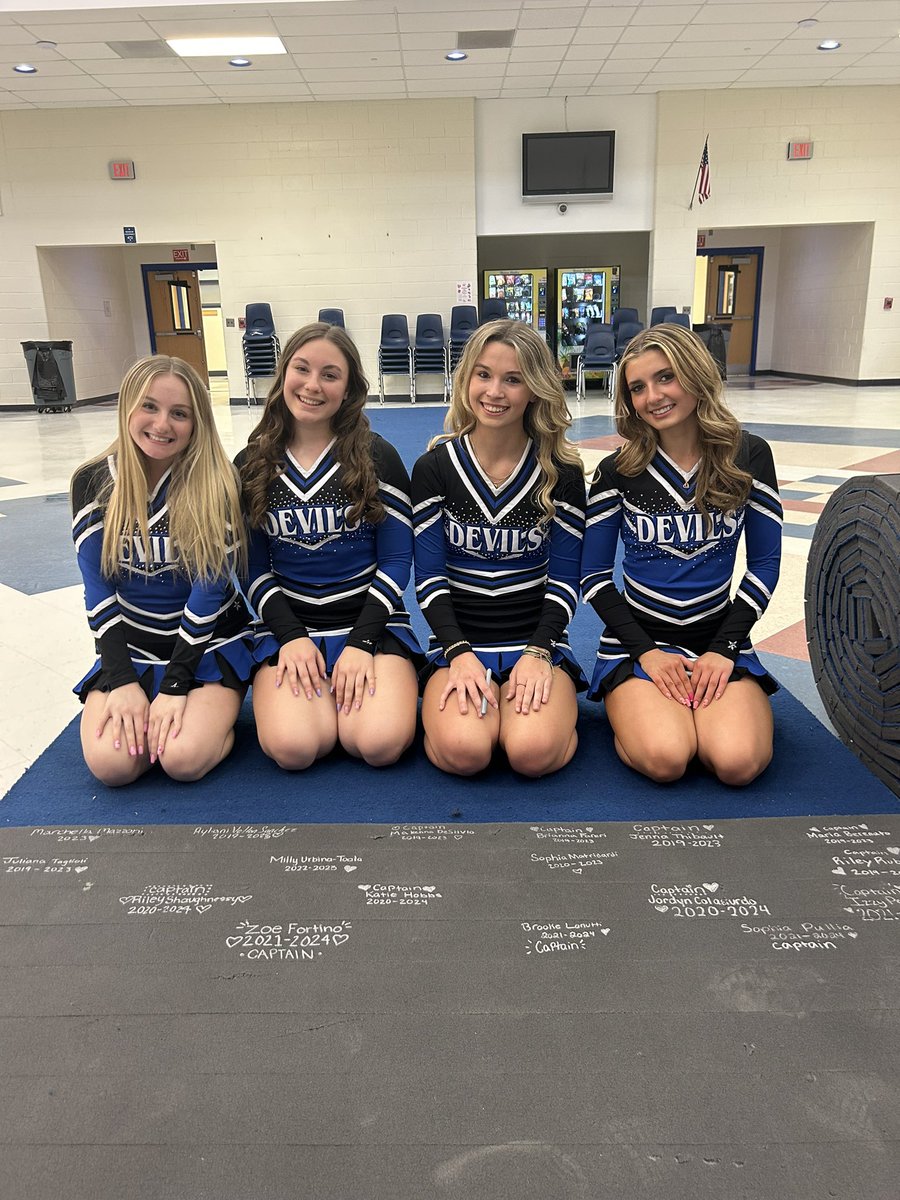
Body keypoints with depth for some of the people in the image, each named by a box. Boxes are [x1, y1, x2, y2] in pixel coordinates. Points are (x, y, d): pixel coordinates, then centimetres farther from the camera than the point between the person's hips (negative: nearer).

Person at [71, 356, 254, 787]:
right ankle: (148, 714, 11)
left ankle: (216, 710, 7)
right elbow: (98, 590, -4)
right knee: (109, 763, -20)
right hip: (130, 645, 3)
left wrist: (175, 685, -18)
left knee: (184, 759, -24)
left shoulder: (216, 483, -13)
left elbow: (210, 587, -14)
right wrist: (123, 681, -13)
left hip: (209, 641, -2)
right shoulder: (93, 482, -4)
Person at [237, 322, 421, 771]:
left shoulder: (377, 457, -1)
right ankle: (322, 692, 8)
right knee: (292, 748, -25)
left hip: (372, 621, -1)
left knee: (381, 743, -24)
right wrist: (290, 635, -9)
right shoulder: (251, 465, 6)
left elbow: (397, 560, -3)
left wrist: (362, 642, -13)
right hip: (287, 625, 1)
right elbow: (254, 567, 7)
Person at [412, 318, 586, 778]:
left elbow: (564, 580, 1)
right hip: (458, 644, 0)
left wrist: (537, 653, -14)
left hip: (537, 642, 0)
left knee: (533, 752, -27)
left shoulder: (562, 473, 1)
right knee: (463, 751, -28)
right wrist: (460, 653, -16)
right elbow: (429, 577, -3)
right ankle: (465, 700, 6)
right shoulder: (433, 468, 0)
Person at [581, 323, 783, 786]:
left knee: (738, 762, -24)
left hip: (719, 640, 1)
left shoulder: (749, 457, 0)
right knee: (664, 759, -27)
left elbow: (764, 563, 4)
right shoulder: (617, 472, -3)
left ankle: (707, 706, 9)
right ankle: (632, 710, 7)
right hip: (636, 643, -1)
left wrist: (723, 648, -7)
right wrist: (645, 650, -11)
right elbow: (594, 577, 0)